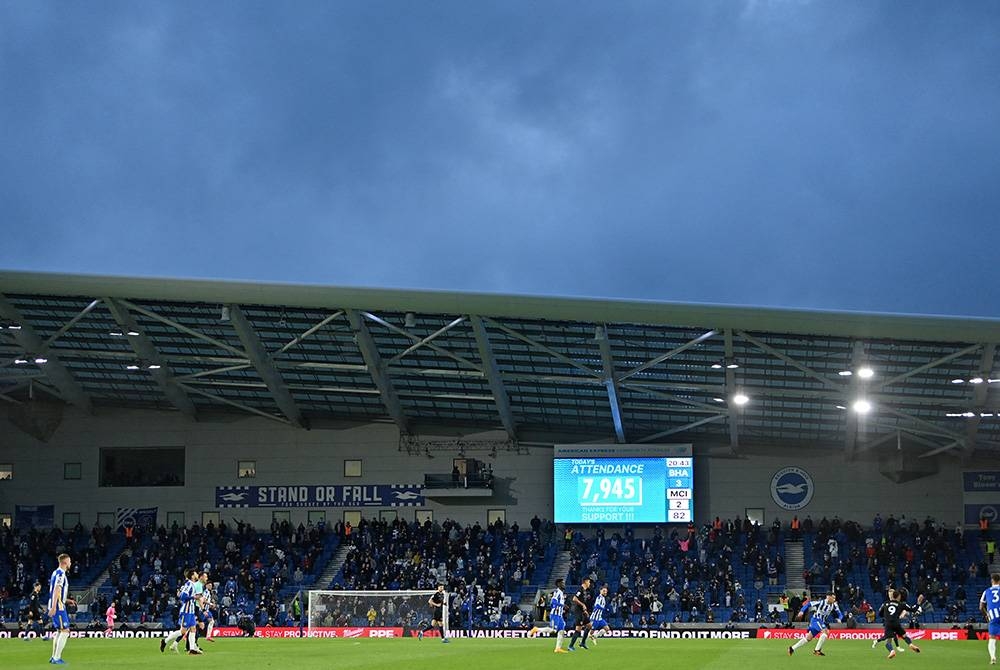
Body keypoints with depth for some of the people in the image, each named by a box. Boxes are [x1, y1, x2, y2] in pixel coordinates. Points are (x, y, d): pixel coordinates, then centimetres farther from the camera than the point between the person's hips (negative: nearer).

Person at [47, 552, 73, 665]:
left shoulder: (56, 572, 16)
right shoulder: (61, 574, -14)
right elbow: (56, 590, -22)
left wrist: (66, 600, 25)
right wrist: (53, 607, -26)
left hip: (55, 606, 10)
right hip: (58, 606, -10)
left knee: (59, 631, 17)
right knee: (65, 631, -9)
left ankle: (54, 657, 20)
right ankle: (57, 658, -11)